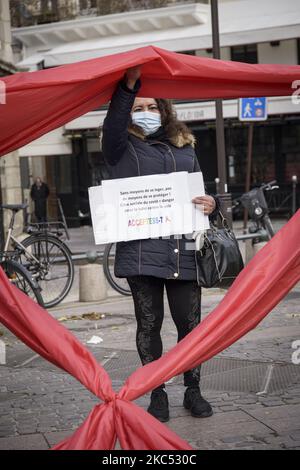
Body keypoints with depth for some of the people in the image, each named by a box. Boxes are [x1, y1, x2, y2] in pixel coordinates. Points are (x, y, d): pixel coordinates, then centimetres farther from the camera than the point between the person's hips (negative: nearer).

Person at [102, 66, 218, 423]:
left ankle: (193, 390, 20)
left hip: (184, 249, 3)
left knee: (189, 323, 5)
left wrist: (211, 203, 2)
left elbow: (200, 190, 26)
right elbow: (113, 125, -15)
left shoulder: (184, 147, 20)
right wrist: (128, 85, -29)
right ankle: (157, 394, 16)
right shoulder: (122, 148, 7)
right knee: (148, 324, 4)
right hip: (141, 250, -3)